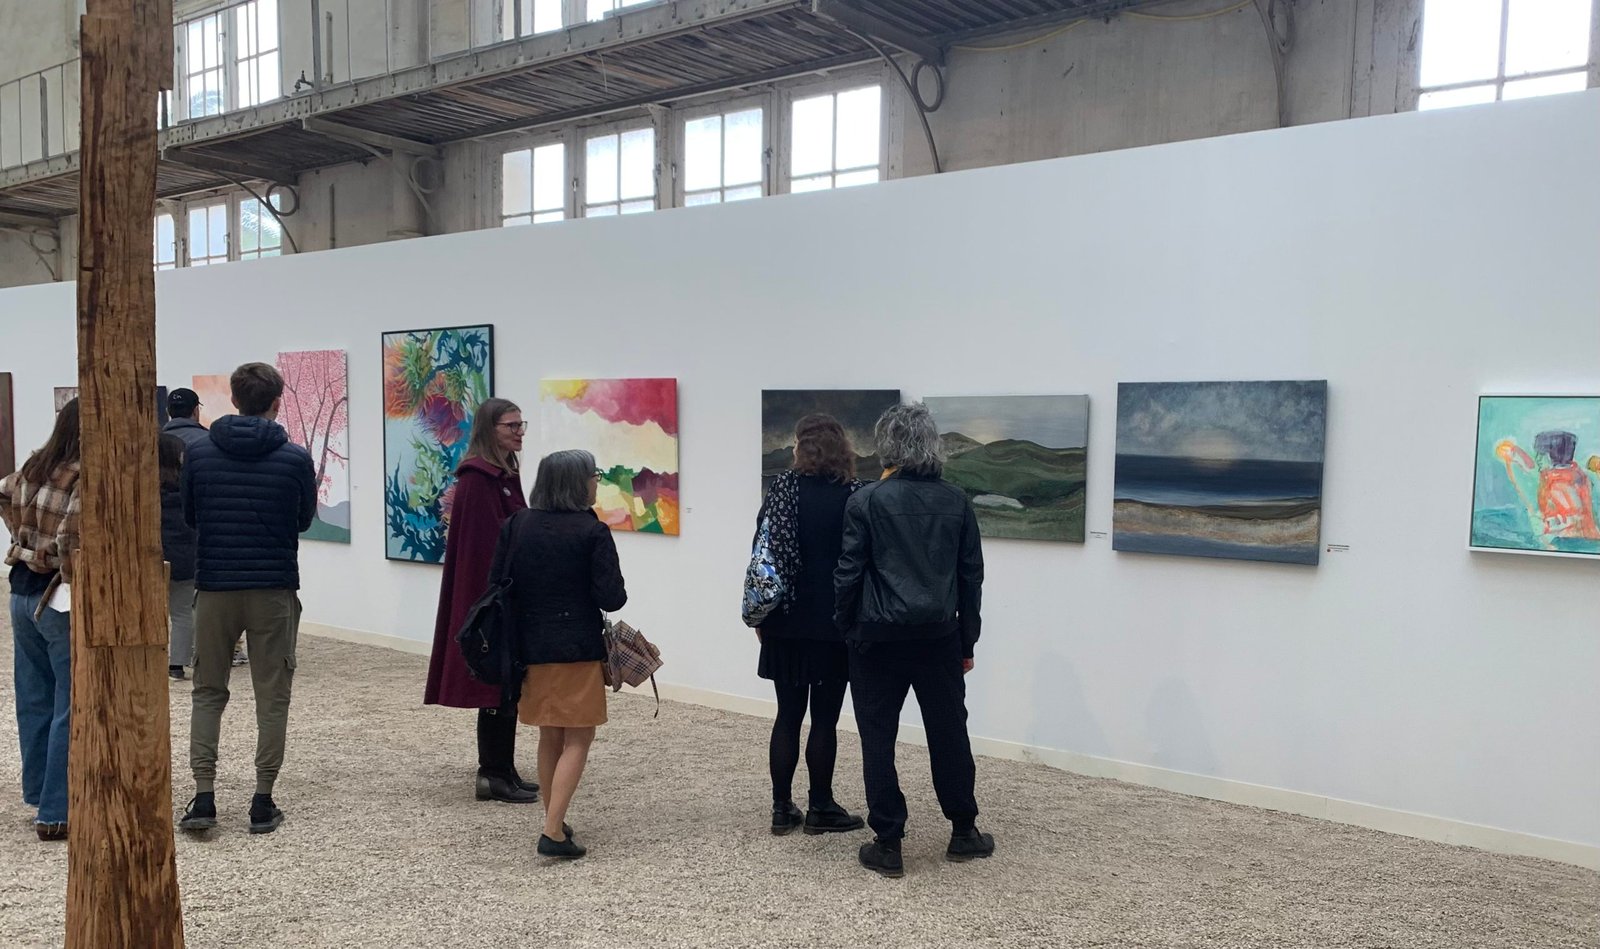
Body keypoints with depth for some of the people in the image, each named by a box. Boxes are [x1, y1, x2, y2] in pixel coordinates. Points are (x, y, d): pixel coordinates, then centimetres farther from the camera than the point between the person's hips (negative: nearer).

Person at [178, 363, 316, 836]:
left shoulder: (198, 452, -2)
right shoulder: (295, 458, -7)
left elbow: (189, 516, 10)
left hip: (215, 588, 2)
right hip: (275, 590, -1)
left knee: (207, 692, 15)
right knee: (272, 698, 8)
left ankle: (203, 796, 9)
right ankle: (263, 803, 10)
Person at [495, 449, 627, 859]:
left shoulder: (516, 526, 2)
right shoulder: (592, 532, -13)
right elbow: (612, 597, -14)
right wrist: (597, 595, 7)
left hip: (531, 645, 6)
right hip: (578, 649, -5)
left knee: (550, 737, 19)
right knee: (577, 738, 3)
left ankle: (554, 820, 28)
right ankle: (553, 832, -5)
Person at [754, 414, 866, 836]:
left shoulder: (783, 488, -3)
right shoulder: (854, 495, -8)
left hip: (787, 621, 3)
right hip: (836, 622, -2)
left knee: (788, 715, 11)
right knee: (824, 718, 5)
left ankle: (782, 808, 16)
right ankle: (820, 808, 14)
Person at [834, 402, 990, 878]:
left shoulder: (866, 501, -9)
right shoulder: (956, 501, 2)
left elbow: (848, 572, -7)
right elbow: (971, 575, 6)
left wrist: (845, 626, 7)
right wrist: (967, 642, 13)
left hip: (879, 636, -3)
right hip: (940, 636, 3)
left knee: (878, 737, 6)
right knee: (949, 731, 17)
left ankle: (888, 845, 11)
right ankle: (963, 831, 29)